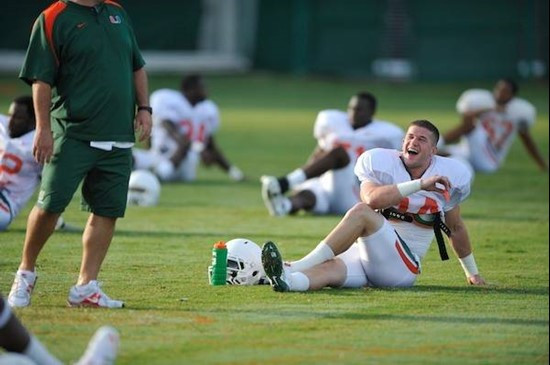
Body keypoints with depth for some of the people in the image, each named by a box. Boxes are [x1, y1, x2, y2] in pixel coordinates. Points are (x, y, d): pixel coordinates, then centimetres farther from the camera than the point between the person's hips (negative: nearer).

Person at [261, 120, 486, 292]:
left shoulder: (450, 175, 6)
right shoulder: (381, 162, 1)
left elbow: (455, 229, 22)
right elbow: (372, 198, -21)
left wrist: (472, 272, 32)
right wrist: (420, 184, -26)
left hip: (402, 267, -2)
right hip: (365, 254, 2)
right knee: (330, 269, -34)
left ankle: (298, 268, -41)